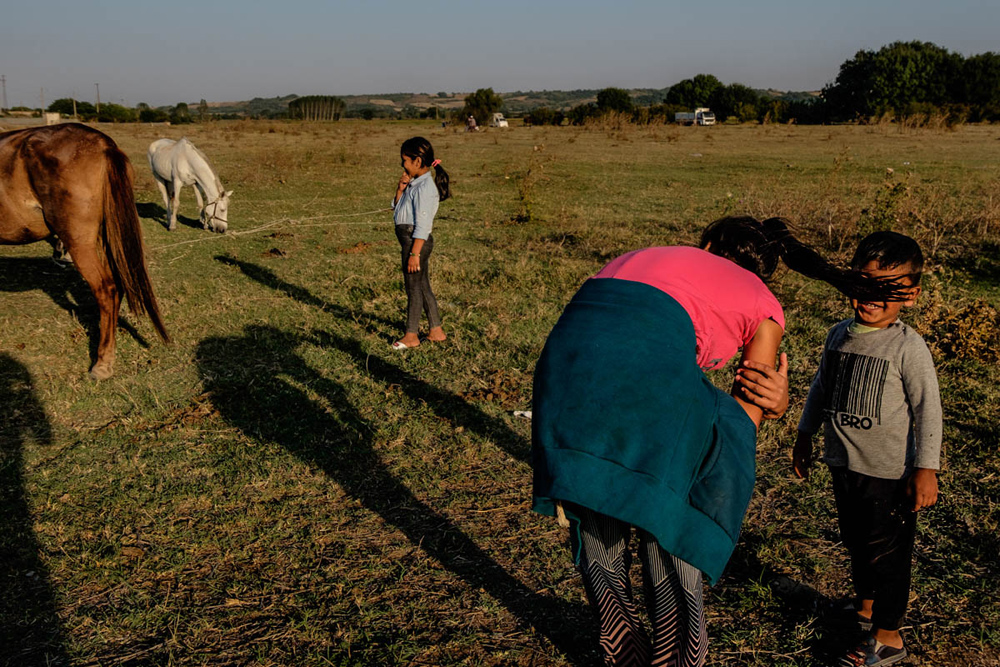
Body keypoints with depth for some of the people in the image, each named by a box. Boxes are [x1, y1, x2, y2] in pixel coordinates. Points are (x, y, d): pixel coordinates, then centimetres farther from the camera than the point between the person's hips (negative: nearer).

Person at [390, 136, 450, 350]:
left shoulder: (425, 187, -18)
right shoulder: (414, 184, 12)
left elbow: (422, 225, -21)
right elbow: (397, 208, 20)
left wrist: (414, 253, -22)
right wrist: (400, 190, 3)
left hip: (416, 240, -10)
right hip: (409, 239, 10)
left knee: (413, 286, 0)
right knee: (422, 285, 15)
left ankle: (411, 335, 10)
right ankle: (436, 330, 24)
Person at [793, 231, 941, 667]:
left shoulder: (908, 346, -16)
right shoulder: (840, 335, 2)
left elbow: (928, 410, -13)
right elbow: (821, 388, 15)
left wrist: (926, 469, -15)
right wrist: (804, 435, 18)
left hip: (889, 473, -6)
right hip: (844, 466, 6)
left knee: (885, 553, 6)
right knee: (856, 543, 21)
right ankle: (865, 607, 43)